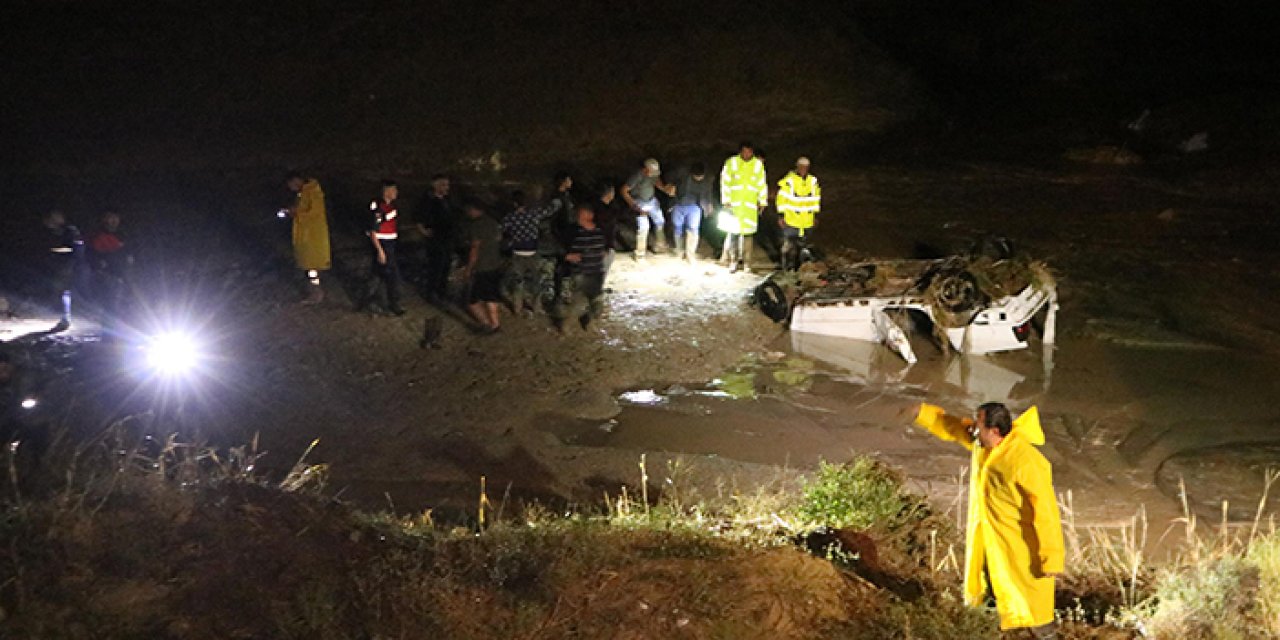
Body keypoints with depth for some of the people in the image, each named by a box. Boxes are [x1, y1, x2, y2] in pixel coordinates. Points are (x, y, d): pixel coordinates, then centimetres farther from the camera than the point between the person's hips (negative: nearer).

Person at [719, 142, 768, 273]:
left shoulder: (758, 164, 3)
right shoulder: (731, 162, -3)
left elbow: (762, 184, 8)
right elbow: (725, 182, -1)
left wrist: (762, 202, 8)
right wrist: (726, 201, -5)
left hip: (750, 206, 1)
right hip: (734, 204, -1)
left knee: (747, 233, 1)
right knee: (733, 232, -2)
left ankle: (746, 262, 8)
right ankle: (732, 260, 9)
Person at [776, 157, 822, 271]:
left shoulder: (813, 181, 7)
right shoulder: (788, 180, -9)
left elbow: (816, 199, 16)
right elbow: (782, 199, -7)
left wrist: (816, 214, 17)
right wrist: (781, 216, -8)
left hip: (807, 222, 5)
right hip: (791, 220, -5)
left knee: (802, 245, 12)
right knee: (788, 245, -4)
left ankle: (797, 268, 25)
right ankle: (787, 269, 6)